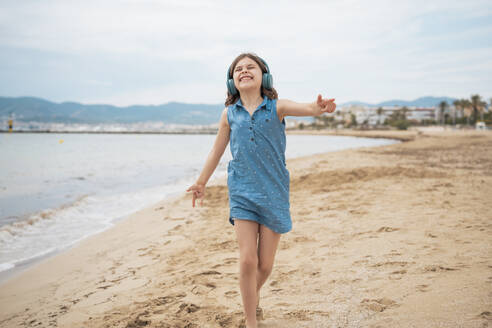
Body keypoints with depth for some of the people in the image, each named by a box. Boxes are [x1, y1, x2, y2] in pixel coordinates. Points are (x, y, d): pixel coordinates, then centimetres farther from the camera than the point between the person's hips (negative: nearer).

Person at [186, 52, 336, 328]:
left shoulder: (277, 107, -6)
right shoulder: (229, 114, 2)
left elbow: (305, 108, -27)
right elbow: (217, 151, 14)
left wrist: (318, 108, -51)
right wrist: (201, 183, 23)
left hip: (274, 192, -1)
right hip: (242, 193, 1)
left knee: (265, 264, 8)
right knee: (247, 261, -6)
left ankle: (254, 296, 42)